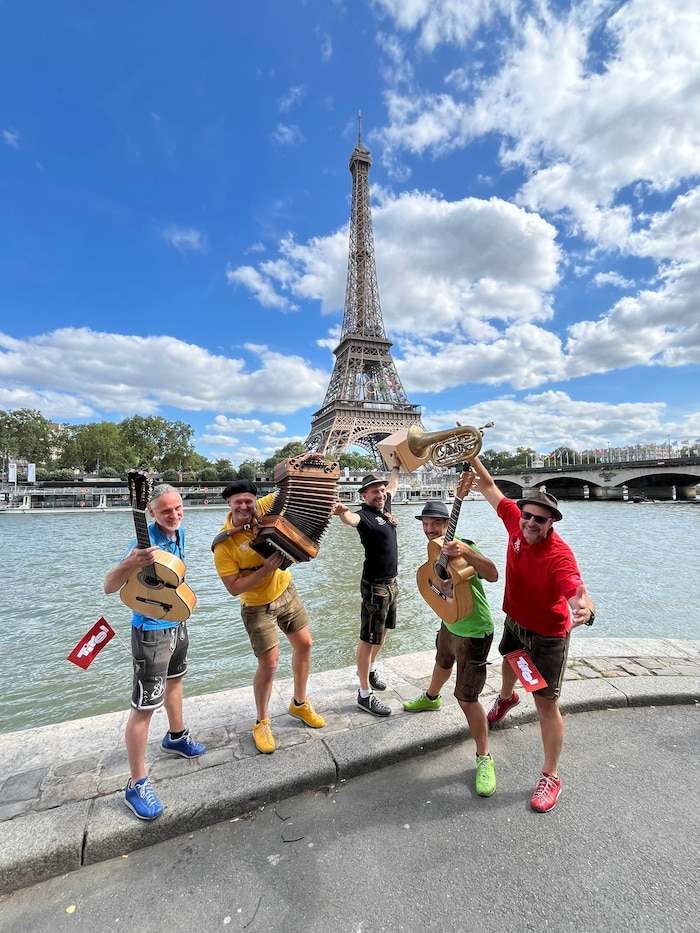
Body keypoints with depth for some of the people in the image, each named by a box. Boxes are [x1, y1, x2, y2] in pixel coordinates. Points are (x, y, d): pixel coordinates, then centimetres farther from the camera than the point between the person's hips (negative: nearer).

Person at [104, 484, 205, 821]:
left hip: (177, 622, 8)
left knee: (174, 679, 26)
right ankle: (136, 784, 17)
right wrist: (132, 564, -50)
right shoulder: (147, 540, -26)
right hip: (151, 631, -8)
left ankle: (176, 737, 49)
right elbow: (109, 586, -31)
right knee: (144, 706, 0)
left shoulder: (179, 533, -2)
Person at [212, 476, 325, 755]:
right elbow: (234, 588, -22)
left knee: (304, 644, 14)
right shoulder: (224, 544, -24)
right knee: (269, 664, -2)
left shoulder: (262, 509, -14)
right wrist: (266, 569, -30)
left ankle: (299, 703, 37)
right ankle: (262, 722, 26)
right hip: (258, 607, -5)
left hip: (286, 592, 6)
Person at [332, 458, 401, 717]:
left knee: (382, 631, 23)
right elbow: (352, 519, -46)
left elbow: (393, 485, 26)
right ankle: (365, 694, 11)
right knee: (368, 639, 0)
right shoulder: (365, 515, -20)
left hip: (391, 582, 9)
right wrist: (342, 512, -67)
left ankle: (370, 670, 43)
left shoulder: (385, 505, 4)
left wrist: (396, 465, 33)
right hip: (375, 586, -9)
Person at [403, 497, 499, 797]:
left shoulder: (461, 546, -28)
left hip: (473, 632, -8)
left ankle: (484, 758, 17)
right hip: (450, 624, 9)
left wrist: (466, 551, -56)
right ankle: (431, 698, 63)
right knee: (442, 663, 34)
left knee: (466, 699, -4)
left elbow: (493, 575, -44)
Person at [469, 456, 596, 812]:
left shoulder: (560, 556, -35)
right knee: (509, 660, 33)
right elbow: (489, 487, -12)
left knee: (546, 703, 2)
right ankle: (505, 697, 67)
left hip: (548, 635, -6)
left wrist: (585, 607, -72)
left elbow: (576, 592, -50)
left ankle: (551, 776, 24)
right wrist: (471, 455, -15)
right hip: (515, 620, 7)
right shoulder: (517, 521, -20)